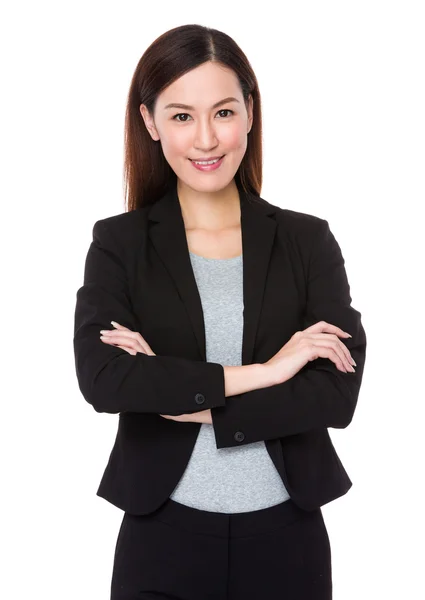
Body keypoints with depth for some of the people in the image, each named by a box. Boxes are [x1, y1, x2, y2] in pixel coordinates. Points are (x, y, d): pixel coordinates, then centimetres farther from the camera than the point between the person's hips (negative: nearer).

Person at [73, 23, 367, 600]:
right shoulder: (119, 243, -2)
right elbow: (101, 378, -17)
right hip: (164, 535, -1)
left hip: (287, 533, 1)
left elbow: (338, 391, -10)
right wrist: (260, 371, -17)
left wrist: (186, 400, -15)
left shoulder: (308, 239, -1)